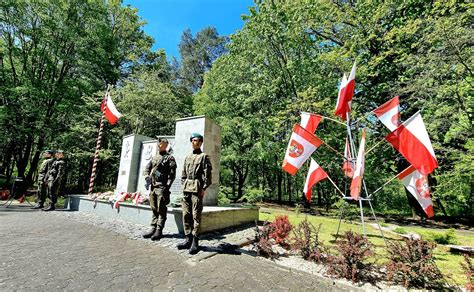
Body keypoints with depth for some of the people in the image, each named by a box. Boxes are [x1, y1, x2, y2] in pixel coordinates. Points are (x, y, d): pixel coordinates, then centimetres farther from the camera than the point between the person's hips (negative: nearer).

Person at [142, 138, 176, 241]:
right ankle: (153, 228, 22)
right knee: (154, 208, 13)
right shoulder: (154, 157, 18)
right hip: (153, 186, 7)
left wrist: (167, 186, -16)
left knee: (161, 209, -2)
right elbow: (147, 168, 21)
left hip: (162, 187, -7)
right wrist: (147, 177, 2)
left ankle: (159, 230, 4)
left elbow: (172, 174, -9)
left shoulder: (169, 158, -3)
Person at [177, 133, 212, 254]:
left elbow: (207, 174, -7)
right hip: (186, 189, 6)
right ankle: (188, 239, 19)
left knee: (196, 216, -2)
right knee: (186, 215, 8)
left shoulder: (204, 156, 0)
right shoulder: (187, 157, 18)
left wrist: (204, 189, -12)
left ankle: (195, 242, 6)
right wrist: (183, 185, 11)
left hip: (197, 189, -6)